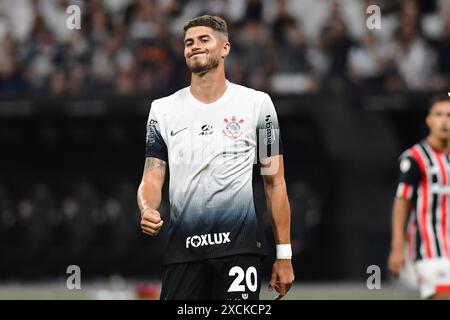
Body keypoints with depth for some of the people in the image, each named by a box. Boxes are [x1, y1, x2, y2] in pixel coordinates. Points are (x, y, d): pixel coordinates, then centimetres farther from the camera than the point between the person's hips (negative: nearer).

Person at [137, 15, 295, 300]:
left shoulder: (257, 103, 4)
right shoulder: (163, 109, 10)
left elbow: (275, 183, 5)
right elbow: (152, 179, 8)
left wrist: (284, 255, 1)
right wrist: (148, 210, -16)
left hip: (240, 245, -2)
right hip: (183, 248, 2)